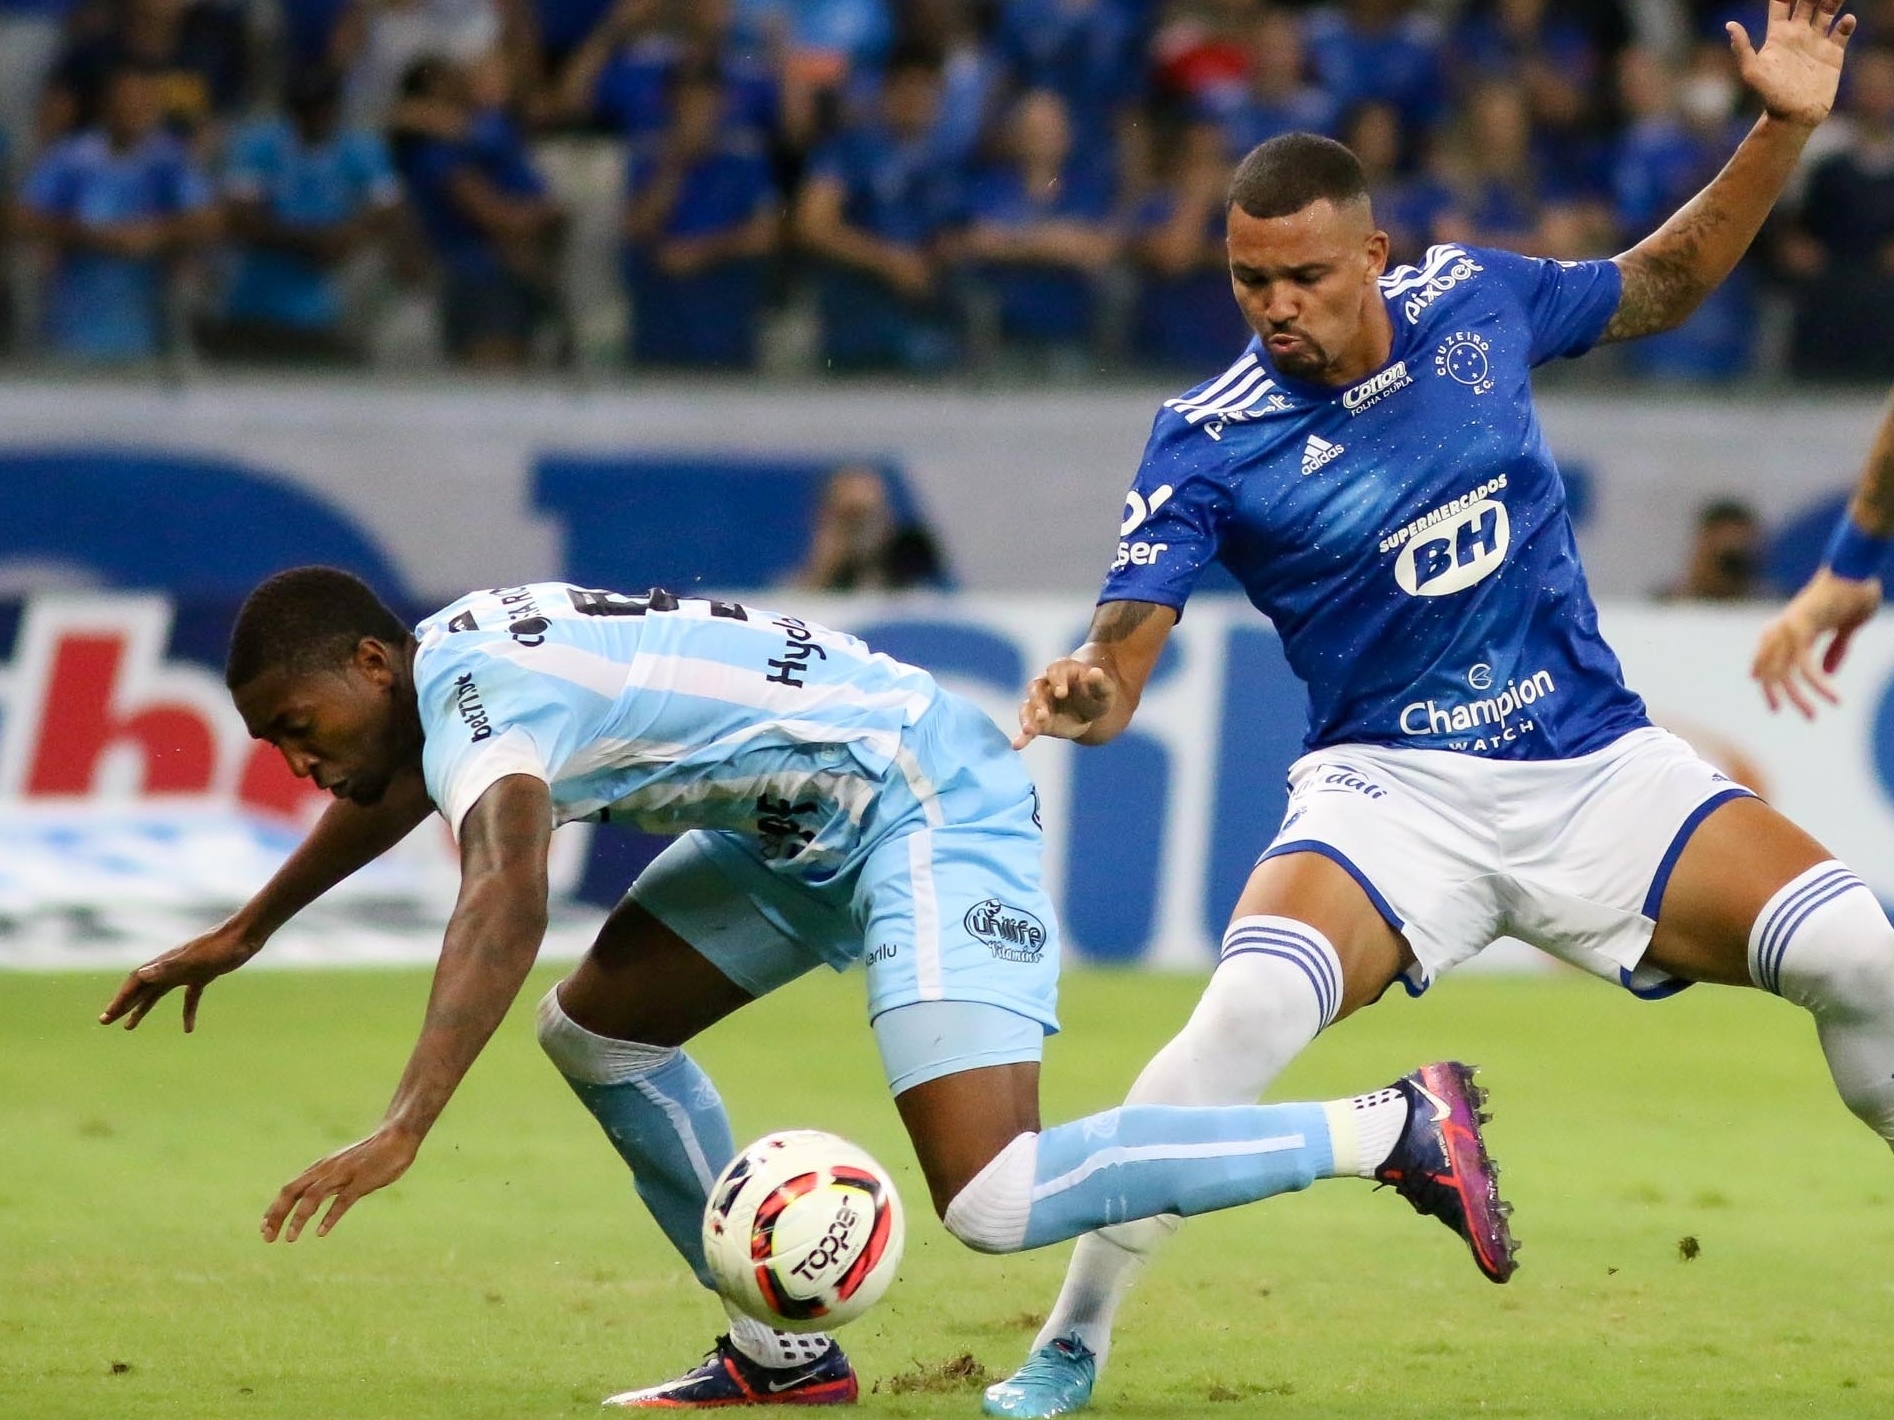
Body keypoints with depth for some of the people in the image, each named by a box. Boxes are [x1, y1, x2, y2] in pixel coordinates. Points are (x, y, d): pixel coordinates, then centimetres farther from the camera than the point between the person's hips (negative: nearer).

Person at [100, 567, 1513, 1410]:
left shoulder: (483, 699, -22)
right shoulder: (446, 662, 8)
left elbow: (505, 907, -42)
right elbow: (397, 792, 34)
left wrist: (402, 1133, -50)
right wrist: (242, 933, 44)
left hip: (929, 808, -11)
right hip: (819, 823, 11)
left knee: (995, 1204, -21)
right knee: (599, 1031, 11)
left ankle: (1394, 1127, -14)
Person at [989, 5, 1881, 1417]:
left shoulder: (1472, 297, 0)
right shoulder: (1210, 440, -9)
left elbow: (1661, 286, 18)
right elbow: (1125, 643, -17)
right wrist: (1085, 694, -40)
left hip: (1601, 764, 3)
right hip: (1392, 786, -3)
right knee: (1246, 1018, -30)